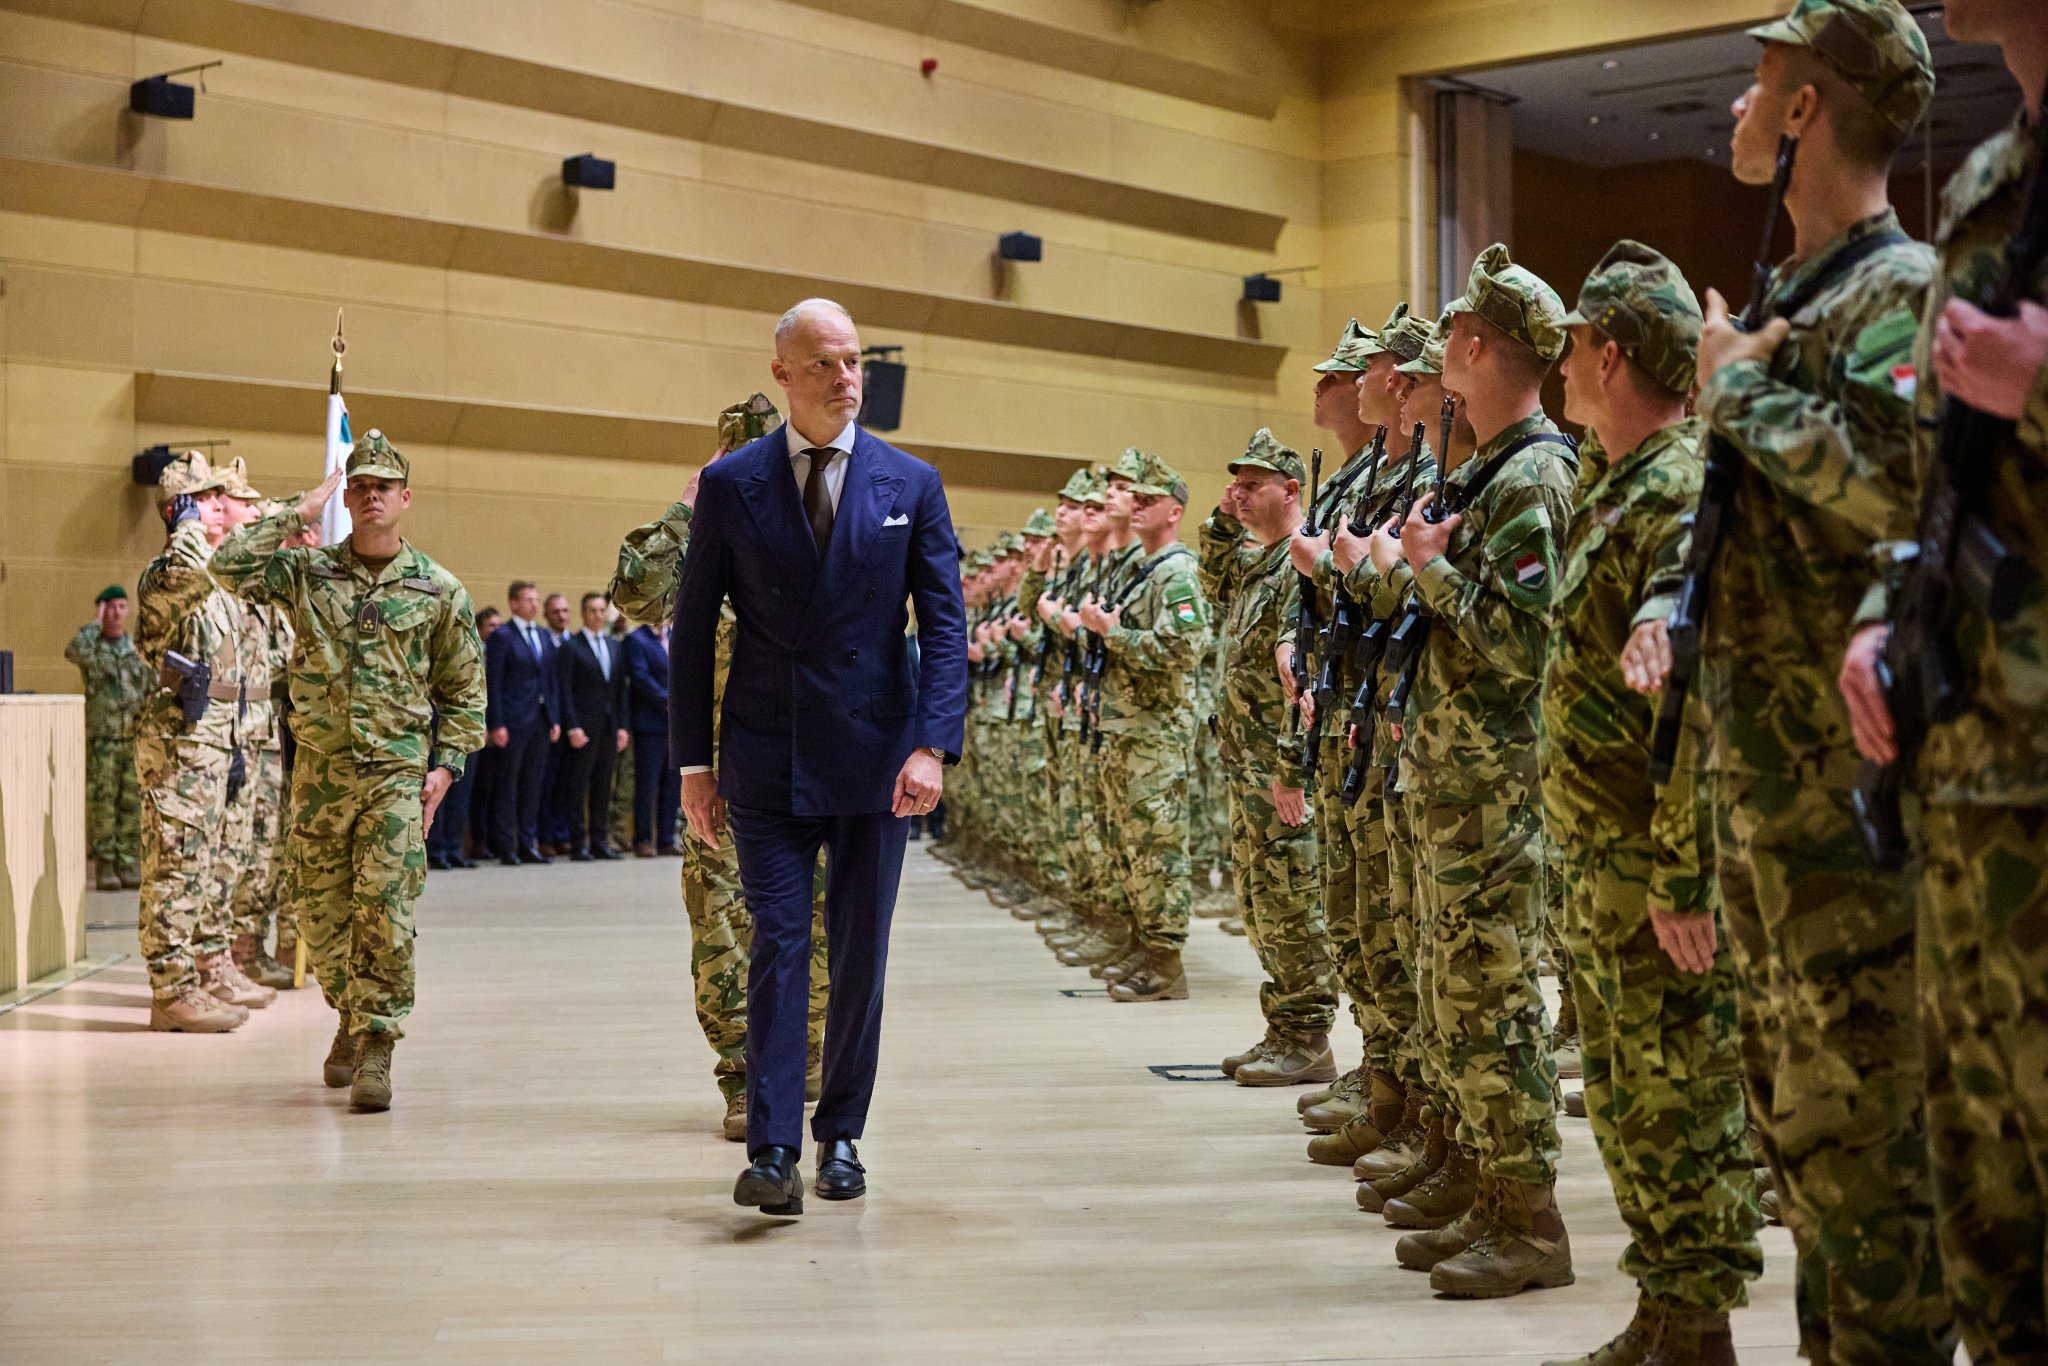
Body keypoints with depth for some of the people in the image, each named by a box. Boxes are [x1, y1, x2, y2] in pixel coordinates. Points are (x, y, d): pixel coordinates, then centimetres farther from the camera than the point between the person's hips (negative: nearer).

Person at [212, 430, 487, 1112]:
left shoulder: (439, 589, 4)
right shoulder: (307, 574, 6)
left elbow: (464, 691, 8)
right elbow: (230, 564, -10)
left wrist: (445, 764, -2)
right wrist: (299, 513, -5)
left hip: (397, 773, -2)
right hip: (320, 770, 2)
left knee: (385, 913, -10)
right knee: (321, 910, 9)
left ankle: (376, 1047, -3)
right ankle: (353, 1016, 31)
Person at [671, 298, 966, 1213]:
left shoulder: (911, 485, 4)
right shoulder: (730, 485, 3)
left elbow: (944, 622, 0)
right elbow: (693, 630, 5)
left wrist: (933, 744, -12)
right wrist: (693, 761, 1)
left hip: (874, 755, 1)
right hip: (765, 758, -1)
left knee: (859, 954, 8)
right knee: (778, 944, -8)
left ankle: (841, 1135, 21)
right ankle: (772, 1151, -9)